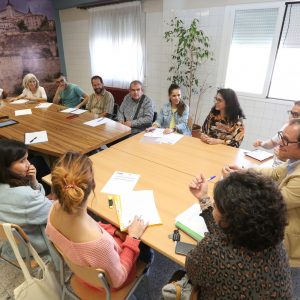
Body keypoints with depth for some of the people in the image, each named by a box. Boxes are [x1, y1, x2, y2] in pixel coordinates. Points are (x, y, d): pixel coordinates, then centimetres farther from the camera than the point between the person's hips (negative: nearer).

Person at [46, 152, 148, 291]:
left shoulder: (55, 210, -27)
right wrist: (133, 238, -17)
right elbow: (117, 280, -23)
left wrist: (113, 231, -7)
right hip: (105, 282, -4)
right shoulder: (99, 243, -46)